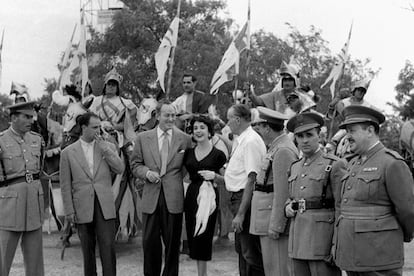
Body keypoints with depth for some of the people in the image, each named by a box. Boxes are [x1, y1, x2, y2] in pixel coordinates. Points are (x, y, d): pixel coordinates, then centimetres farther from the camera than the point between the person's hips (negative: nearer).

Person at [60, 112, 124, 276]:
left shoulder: (108, 147, 7)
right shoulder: (68, 152, 3)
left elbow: (120, 169, -6)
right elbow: (65, 185, 3)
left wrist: (104, 148, -10)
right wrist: (69, 211, -1)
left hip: (105, 206, 0)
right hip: (82, 207, 0)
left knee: (108, 247, -7)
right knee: (87, 249, 9)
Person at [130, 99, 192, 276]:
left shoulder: (185, 139, 4)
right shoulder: (143, 138, 6)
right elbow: (135, 164, 9)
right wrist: (147, 172, -9)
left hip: (174, 198, -1)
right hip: (151, 197, 1)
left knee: (172, 243, 7)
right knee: (149, 241, 5)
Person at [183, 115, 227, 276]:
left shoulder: (218, 154, -3)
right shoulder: (188, 153, 9)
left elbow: (226, 181, 1)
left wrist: (214, 175, -17)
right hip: (191, 195, 5)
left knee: (202, 236, -6)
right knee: (193, 237, 5)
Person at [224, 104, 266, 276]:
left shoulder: (251, 142, -19)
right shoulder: (239, 140, 11)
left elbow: (251, 180, -24)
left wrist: (241, 213, -24)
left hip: (246, 198, -10)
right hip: (237, 196, 10)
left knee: (250, 252, -3)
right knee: (242, 249, 21)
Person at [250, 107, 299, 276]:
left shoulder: (283, 151, -17)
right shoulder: (275, 147, 16)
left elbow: (283, 192, -21)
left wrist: (275, 225, -20)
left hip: (275, 219, -10)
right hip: (268, 219, 10)